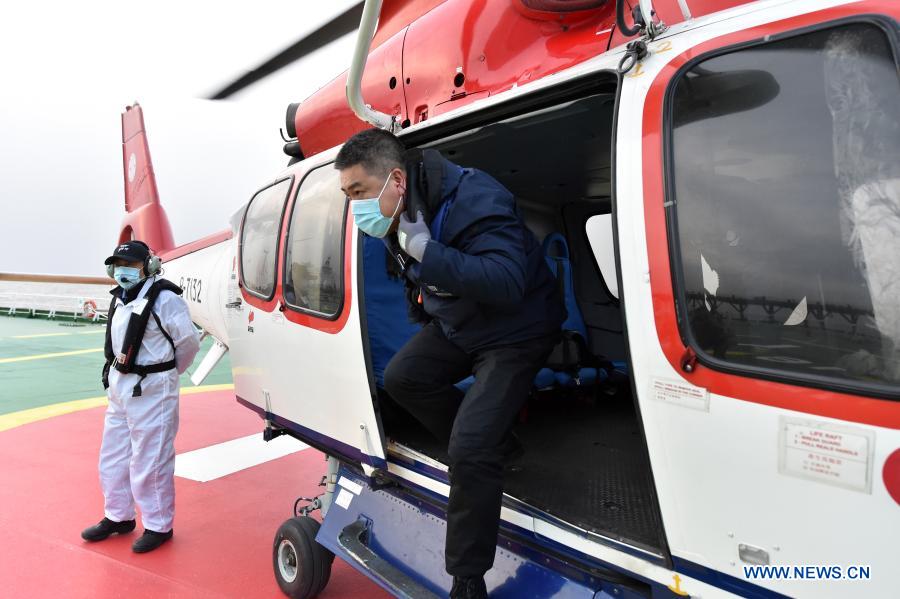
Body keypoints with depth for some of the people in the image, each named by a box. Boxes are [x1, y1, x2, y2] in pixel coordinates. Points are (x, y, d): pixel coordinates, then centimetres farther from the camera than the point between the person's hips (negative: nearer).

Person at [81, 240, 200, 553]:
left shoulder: (164, 299, -15)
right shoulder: (121, 299, 10)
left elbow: (189, 341, -11)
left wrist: (165, 373, 3)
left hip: (151, 390, -9)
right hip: (119, 387, 9)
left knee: (150, 461, -1)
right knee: (113, 456, 19)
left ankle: (158, 526, 15)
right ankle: (118, 517, 36)